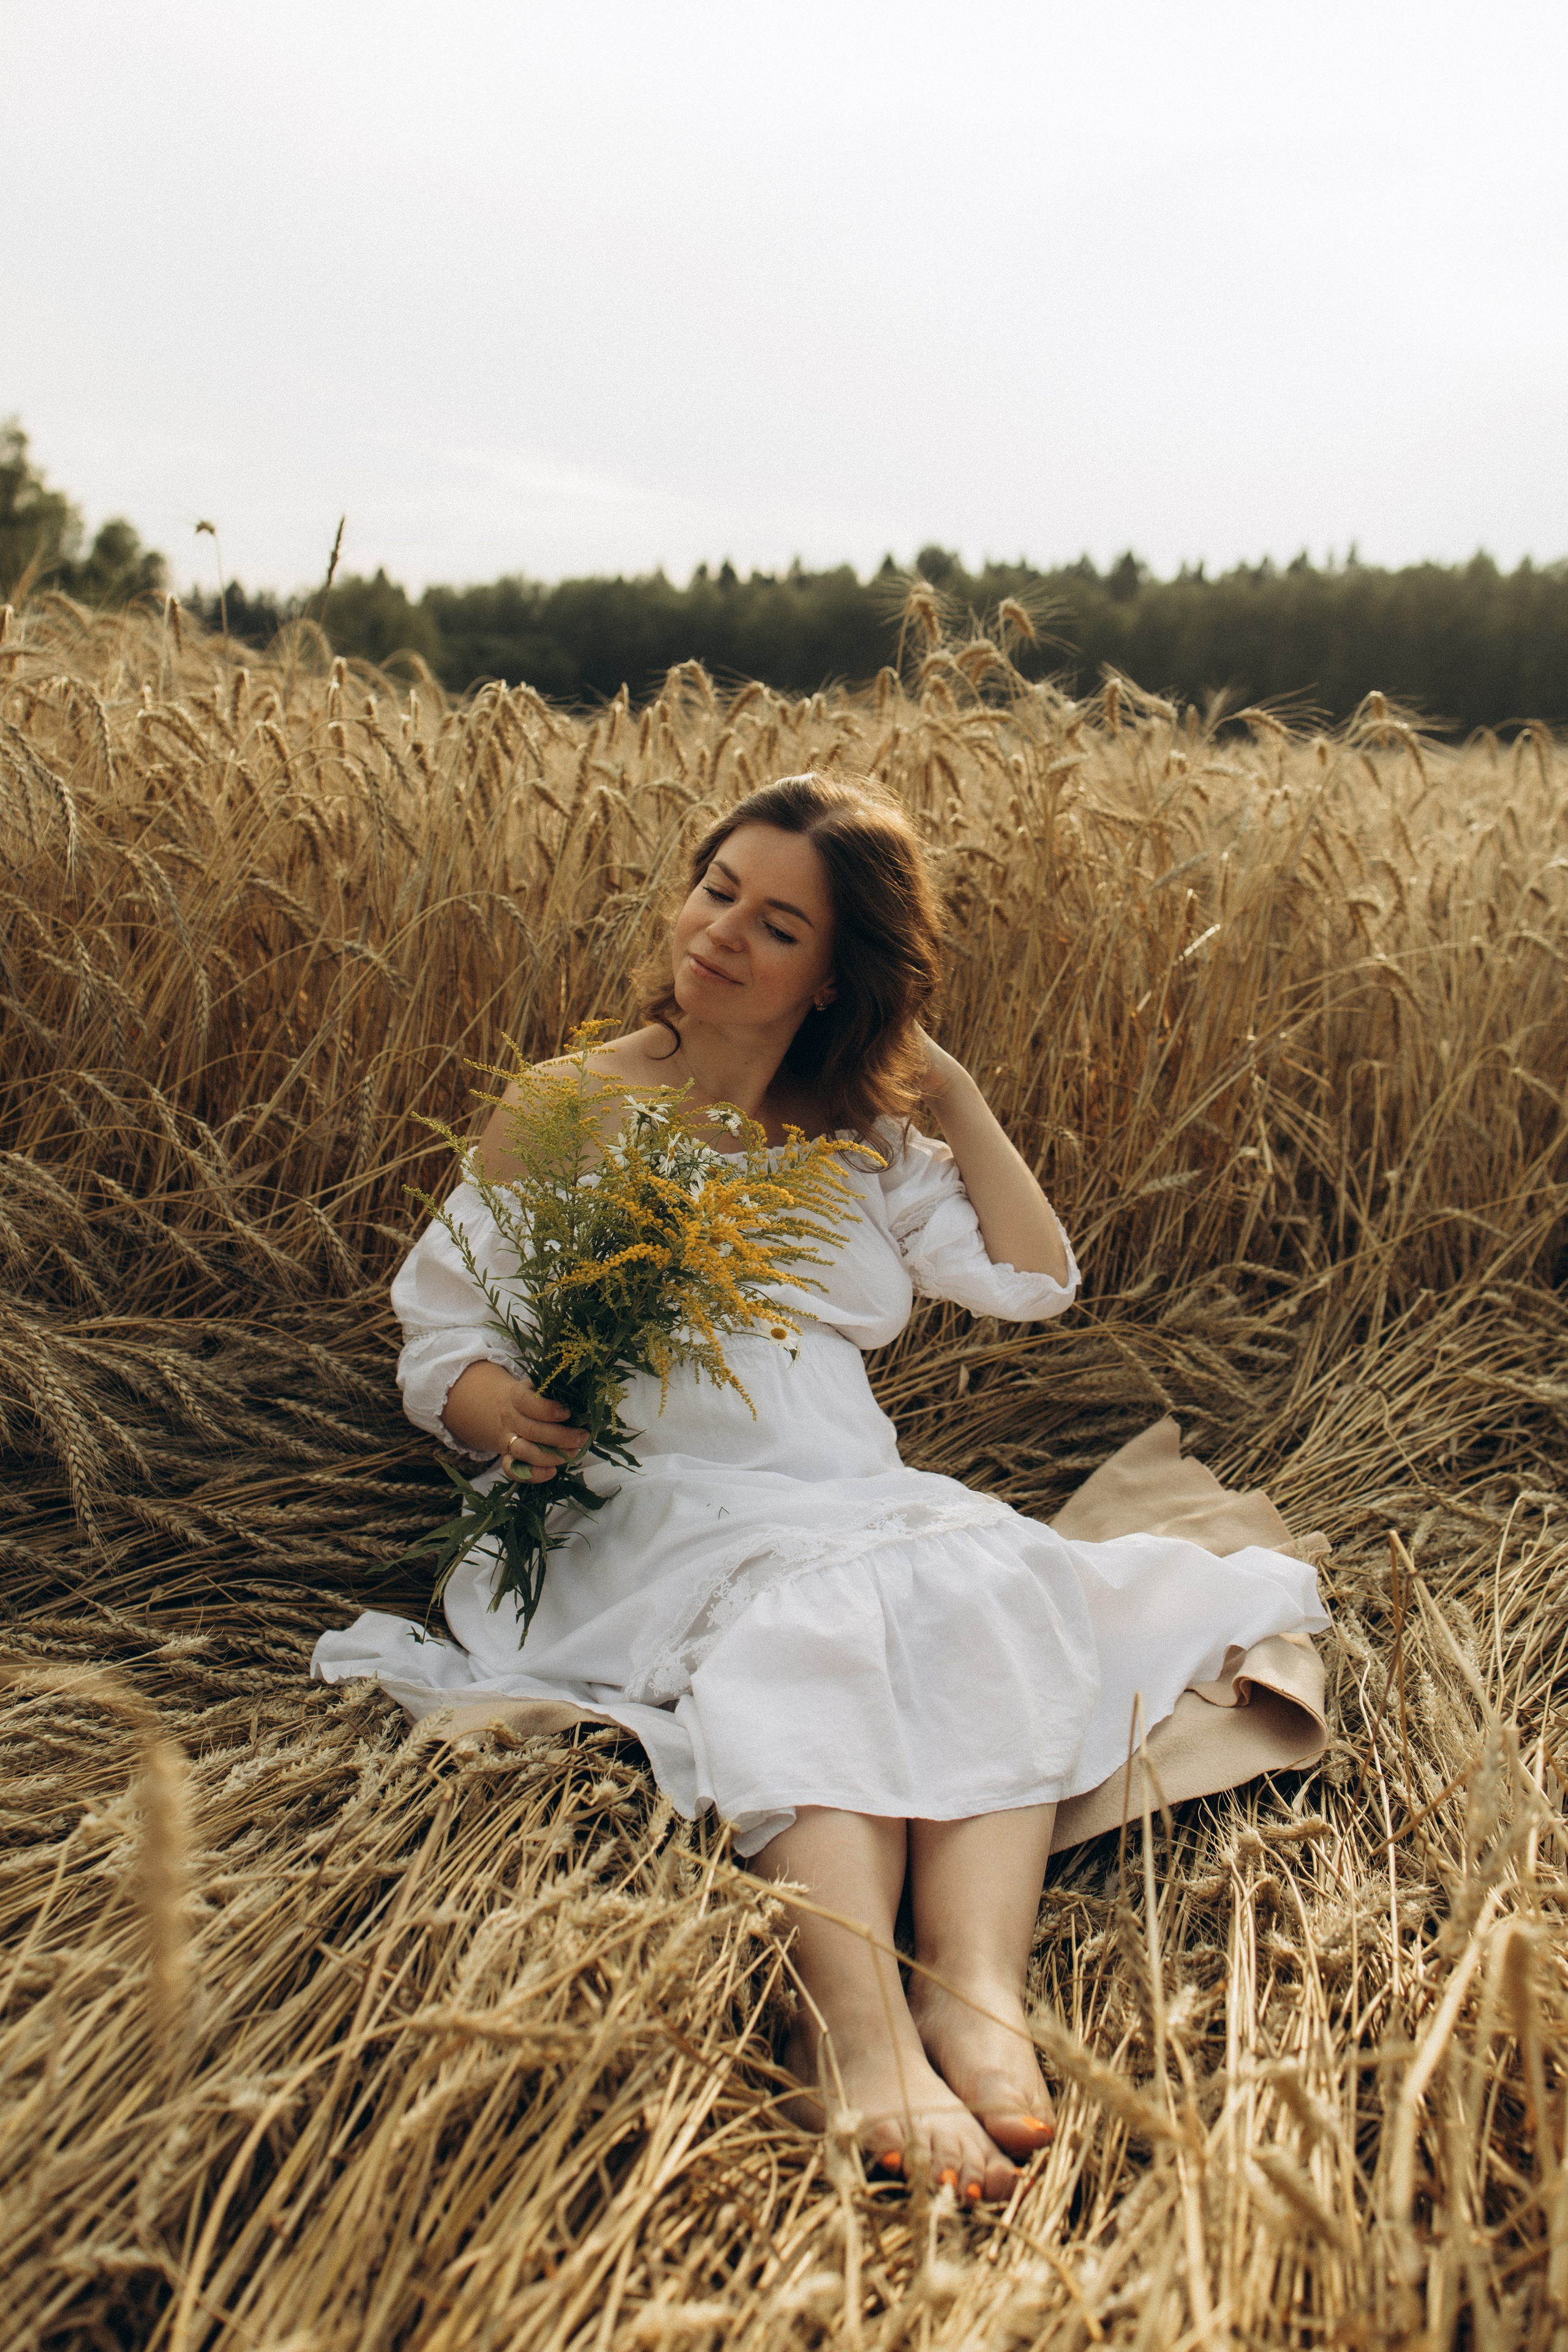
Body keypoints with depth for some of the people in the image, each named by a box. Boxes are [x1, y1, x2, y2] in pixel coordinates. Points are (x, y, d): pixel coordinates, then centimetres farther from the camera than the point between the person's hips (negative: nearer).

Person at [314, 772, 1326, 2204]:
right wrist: (507, 1414, -18)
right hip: (656, 1509, -3)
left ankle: (976, 1990, -45)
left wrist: (950, 1090, 13)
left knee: (993, 1581, -30)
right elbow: (440, 1343, 6)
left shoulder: (869, 1144, 20)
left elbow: (1036, 1283, 13)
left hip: (860, 1496, 4)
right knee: (810, 1618, -36)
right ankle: (861, 2026, -53)